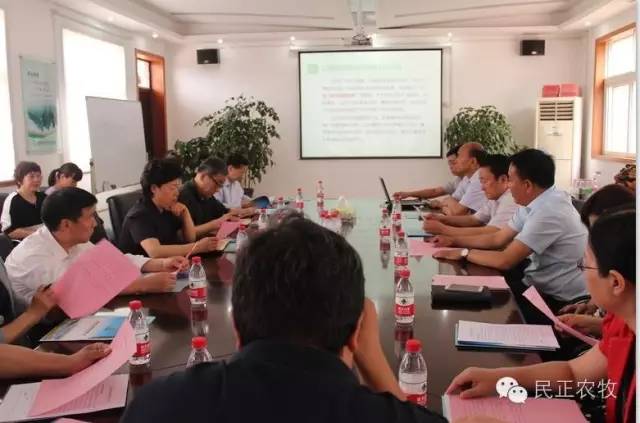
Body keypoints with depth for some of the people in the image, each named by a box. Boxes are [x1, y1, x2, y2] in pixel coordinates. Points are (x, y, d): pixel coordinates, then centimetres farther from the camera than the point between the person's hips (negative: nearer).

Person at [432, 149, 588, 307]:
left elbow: (505, 261, -26)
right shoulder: (534, 203, 2)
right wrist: (453, 241, 9)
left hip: (558, 300, -8)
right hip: (540, 285, 8)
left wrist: (464, 253, -13)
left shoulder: (549, 212, -27)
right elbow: (497, 239, 11)